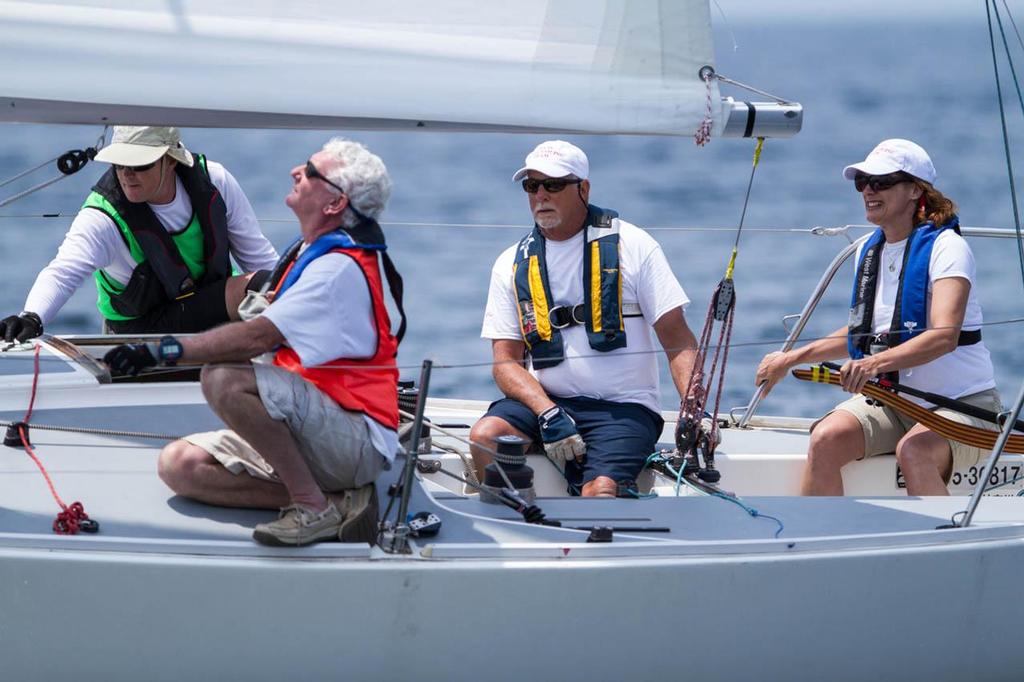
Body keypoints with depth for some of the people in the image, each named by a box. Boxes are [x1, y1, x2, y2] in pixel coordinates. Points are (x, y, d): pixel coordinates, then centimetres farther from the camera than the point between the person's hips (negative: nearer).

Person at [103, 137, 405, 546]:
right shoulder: (309, 253, 17)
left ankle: (315, 506, -21)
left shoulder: (340, 267, -17)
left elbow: (257, 338, -27)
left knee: (225, 380, -30)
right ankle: (337, 499, -9)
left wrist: (163, 350, -28)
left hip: (358, 444, -10)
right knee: (180, 466, -4)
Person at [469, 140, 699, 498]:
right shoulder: (512, 264, 10)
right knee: (485, 435, -26)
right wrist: (549, 414, -16)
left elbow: (678, 340, 0)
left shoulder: (632, 245, 3)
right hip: (544, 401, 3)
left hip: (623, 406, -3)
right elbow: (506, 361, 4)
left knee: (601, 492, -32)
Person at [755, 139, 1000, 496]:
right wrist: (791, 359, 20)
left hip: (961, 403, -6)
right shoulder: (868, 250, 9)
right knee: (826, 438, -23)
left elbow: (944, 336, -28)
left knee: (913, 451, -37)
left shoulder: (946, 247, -13)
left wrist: (877, 362, -42)